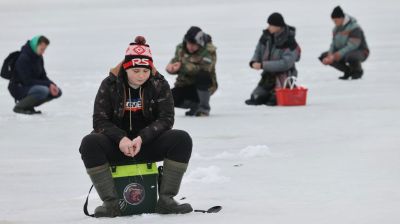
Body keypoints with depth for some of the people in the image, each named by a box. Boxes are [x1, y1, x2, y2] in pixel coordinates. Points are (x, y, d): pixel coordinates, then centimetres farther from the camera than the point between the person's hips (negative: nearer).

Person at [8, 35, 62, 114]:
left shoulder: (38, 57, 5)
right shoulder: (23, 58, -23)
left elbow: (43, 76, 12)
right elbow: (27, 81, -26)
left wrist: (52, 84, -10)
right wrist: (48, 84, -25)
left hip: (30, 87, 9)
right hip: (18, 87, -9)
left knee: (57, 92, -1)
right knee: (43, 91, -34)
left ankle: (28, 105, 6)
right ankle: (19, 107, -14)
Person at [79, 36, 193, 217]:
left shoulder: (159, 85, -3)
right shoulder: (110, 85, -5)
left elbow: (166, 119, -8)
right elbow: (100, 121, -8)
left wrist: (142, 138, -24)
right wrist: (121, 139, -26)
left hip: (148, 145, 1)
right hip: (117, 146, -1)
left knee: (182, 139, -25)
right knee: (89, 143, -31)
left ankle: (166, 199, -21)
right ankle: (111, 203, -26)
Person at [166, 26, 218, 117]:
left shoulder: (209, 50, -20)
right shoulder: (181, 48, -2)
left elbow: (204, 68, -33)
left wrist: (183, 67, -42)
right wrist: (171, 67, -29)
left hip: (203, 86, -5)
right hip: (185, 86, 5)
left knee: (202, 76, -38)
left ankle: (204, 108, -18)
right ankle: (195, 105, 10)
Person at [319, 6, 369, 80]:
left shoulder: (354, 27, -23)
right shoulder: (336, 29, 2)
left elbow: (352, 46, -30)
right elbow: (334, 44, 0)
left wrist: (335, 56, -34)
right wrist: (330, 56, -23)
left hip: (360, 52, -8)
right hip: (344, 52, 8)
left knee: (350, 57, -43)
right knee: (323, 57, -5)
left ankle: (358, 71, -7)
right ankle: (348, 71, 6)